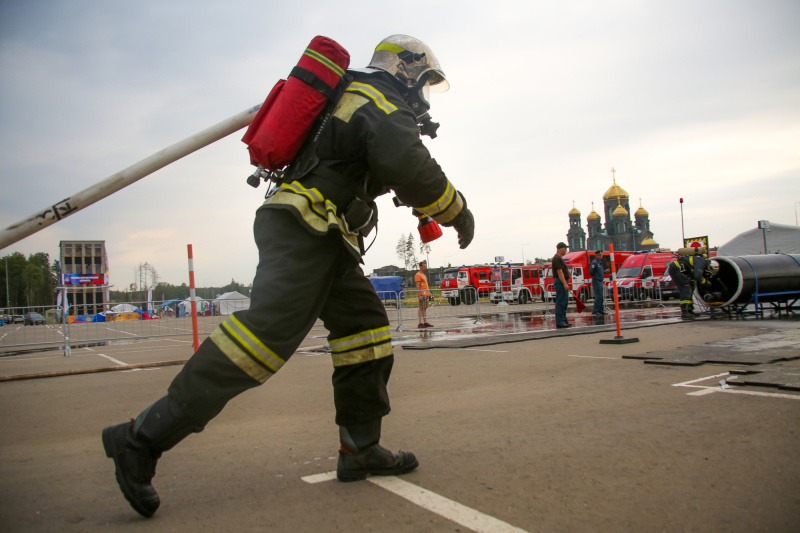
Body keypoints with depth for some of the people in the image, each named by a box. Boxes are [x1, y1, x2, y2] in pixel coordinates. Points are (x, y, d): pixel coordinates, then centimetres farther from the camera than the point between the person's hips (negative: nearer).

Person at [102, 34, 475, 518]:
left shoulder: (353, 98, 29)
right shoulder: (385, 105, -3)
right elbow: (406, 167, -21)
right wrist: (457, 211, -7)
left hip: (323, 239, 11)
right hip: (305, 228, -11)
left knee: (365, 326, 7)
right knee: (269, 332, -21)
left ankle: (361, 448, 9)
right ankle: (142, 439, -19)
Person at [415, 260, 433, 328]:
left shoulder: (424, 275, 22)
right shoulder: (418, 275, -8)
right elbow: (417, 286, -15)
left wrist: (429, 293, 22)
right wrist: (419, 295, -21)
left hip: (426, 294, 9)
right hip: (422, 294, -9)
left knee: (425, 308, 10)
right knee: (421, 308, -9)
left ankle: (425, 322, 13)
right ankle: (420, 323, -8)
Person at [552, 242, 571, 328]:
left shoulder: (559, 258, 20)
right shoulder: (557, 258, -14)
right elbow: (559, 272, -22)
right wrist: (565, 284, -26)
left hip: (563, 282, 11)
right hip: (560, 282, -11)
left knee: (563, 302, 13)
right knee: (560, 303, -9)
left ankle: (563, 321, 17)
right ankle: (559, 322, -8)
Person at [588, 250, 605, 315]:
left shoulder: (600, 262, 17)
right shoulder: (594, 262, -13)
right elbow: (591, 272, -18)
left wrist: (604, 271, 8)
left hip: (600, 281, 9)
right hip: (596, 281, -9)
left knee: (601, 297, 12)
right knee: (598, 296, -12)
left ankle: (600, 310, 19)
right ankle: (595, 311, -10)